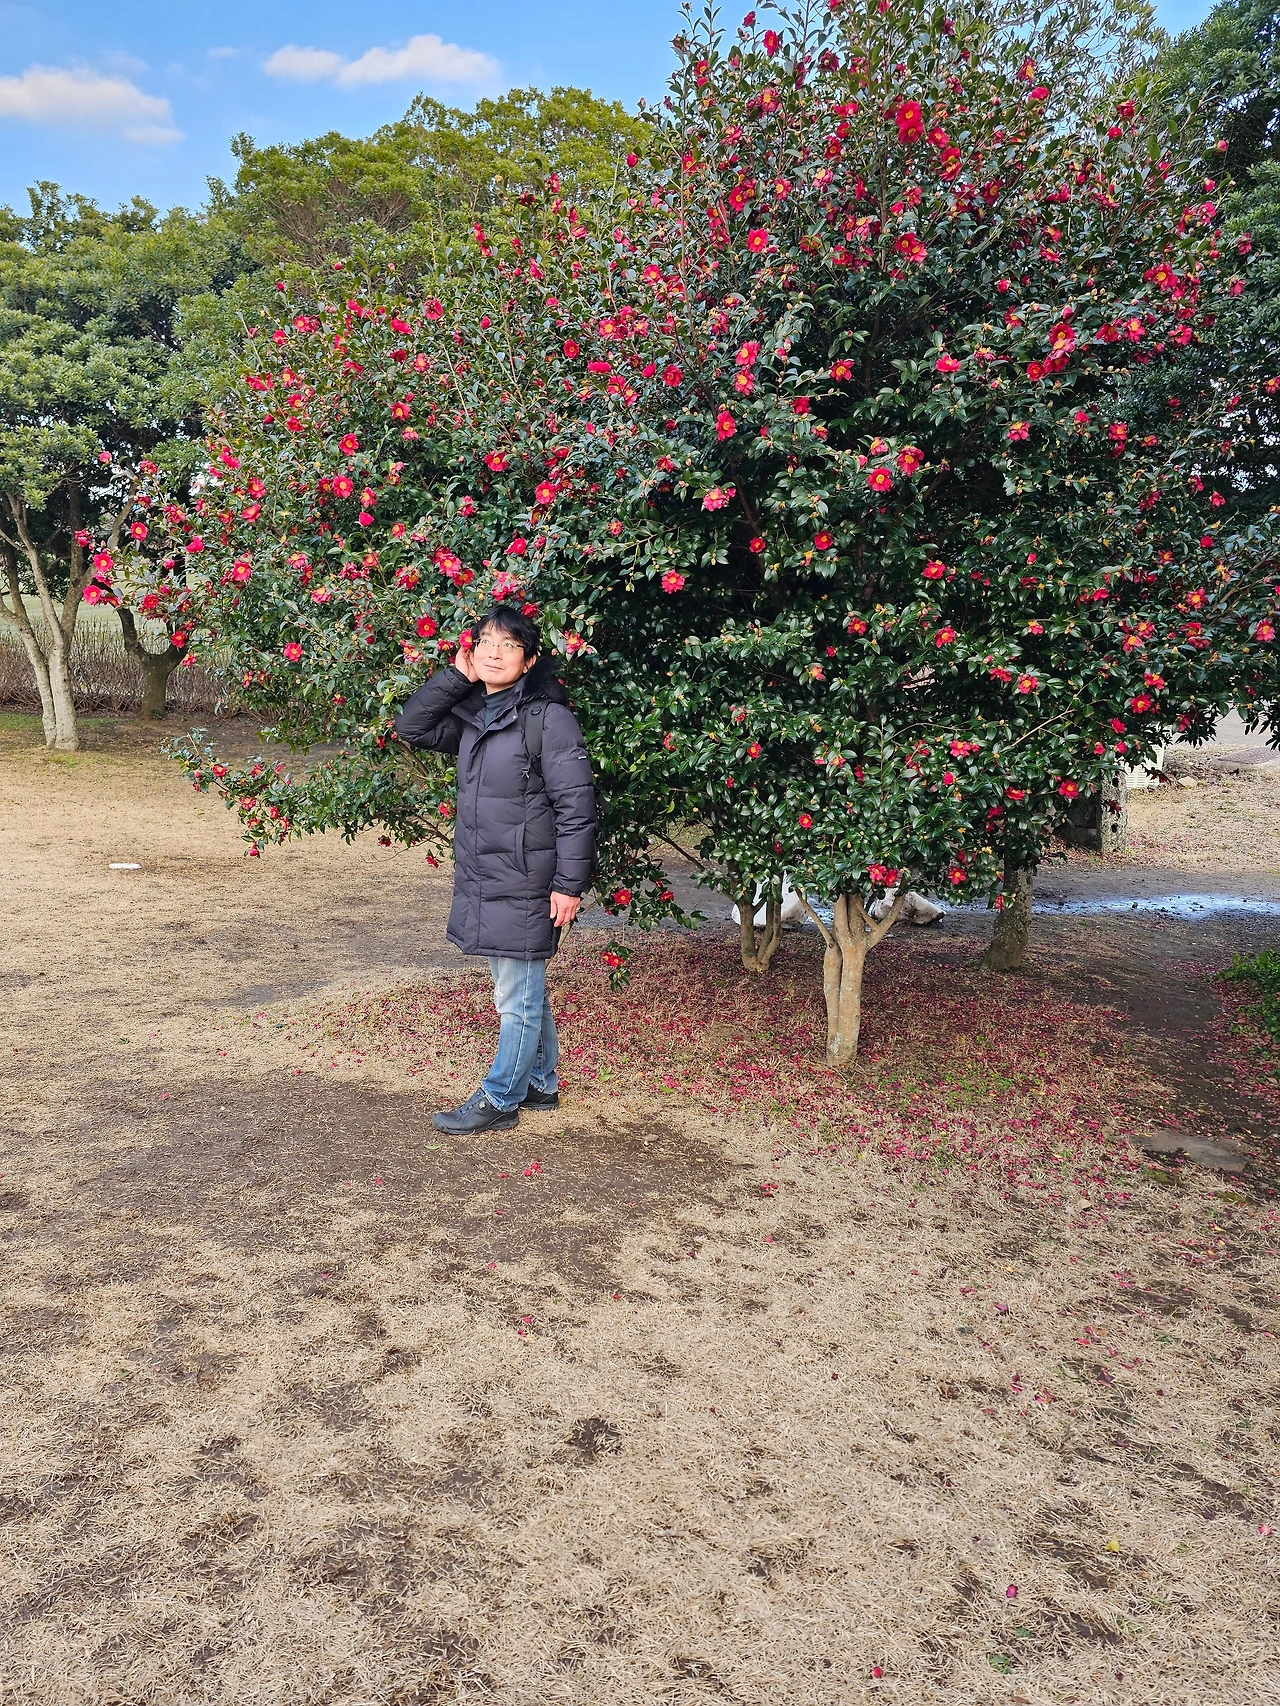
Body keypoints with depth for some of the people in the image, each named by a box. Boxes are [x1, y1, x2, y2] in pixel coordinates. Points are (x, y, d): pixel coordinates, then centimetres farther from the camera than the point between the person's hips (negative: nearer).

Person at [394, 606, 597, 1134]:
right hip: (480, 881, 8)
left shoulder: (549, 718, -14)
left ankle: (498, 1100, 17)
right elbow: (411, 727, 15)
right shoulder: (472, 715, 9)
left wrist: (569, 884, -17)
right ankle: (539, 1084, 34)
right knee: (522, 992, 20)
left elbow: (576, 806, -16)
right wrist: (455, 675, 4)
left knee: (517, 998, 4)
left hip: (525, 886, -8)